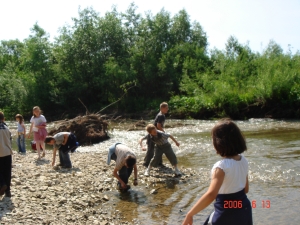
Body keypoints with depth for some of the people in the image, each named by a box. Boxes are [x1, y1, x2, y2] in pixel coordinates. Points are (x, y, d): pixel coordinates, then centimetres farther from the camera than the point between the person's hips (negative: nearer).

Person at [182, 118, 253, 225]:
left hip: (226, 214, -7)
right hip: (244, 209, 7)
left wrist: (190, 214, -34)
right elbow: (246, 189, 9)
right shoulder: (243, 160, -3)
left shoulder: (221, 166, -26)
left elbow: (210, 195, -39)